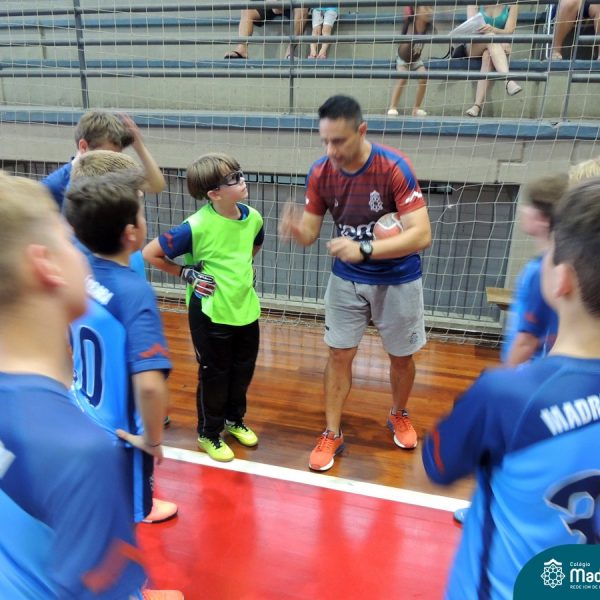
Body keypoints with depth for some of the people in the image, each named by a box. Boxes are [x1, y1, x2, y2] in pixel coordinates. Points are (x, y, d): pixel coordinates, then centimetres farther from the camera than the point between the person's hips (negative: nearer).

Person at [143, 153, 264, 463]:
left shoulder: (252, 217, -6)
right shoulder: (196, 227, -24)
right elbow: (150, 253, -13)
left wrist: (241, 269, 7)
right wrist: (187, 273, -10)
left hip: (246, 308, 6)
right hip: (210, 313, -5)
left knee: (243, 371, 19)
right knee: (214, 375, 11)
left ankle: (234, 419, 45)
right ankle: (208, 434, 34)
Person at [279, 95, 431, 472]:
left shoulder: (394, 167, -24)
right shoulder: (320, 173, -11)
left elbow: (422, 235, -28)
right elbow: (310, 233, -5)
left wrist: (364, 249, -39)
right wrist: (295, 229, -30)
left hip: (397, 281, -2)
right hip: (346, 279, 3)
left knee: (401, 356, 13)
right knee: (340, 355, 6)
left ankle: (399, 416, 42)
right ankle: (333, 433, 23)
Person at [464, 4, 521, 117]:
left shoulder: (511, 4, -1)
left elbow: (508, 31, -9)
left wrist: (492, 29, -31)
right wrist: (489, 32, -32)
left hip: (500, 47, 0)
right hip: (475, 49, 0)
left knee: (488, 55, -35)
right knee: (490, 37, -32)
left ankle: (478, 105, -48)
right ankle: (508, 81, -51)